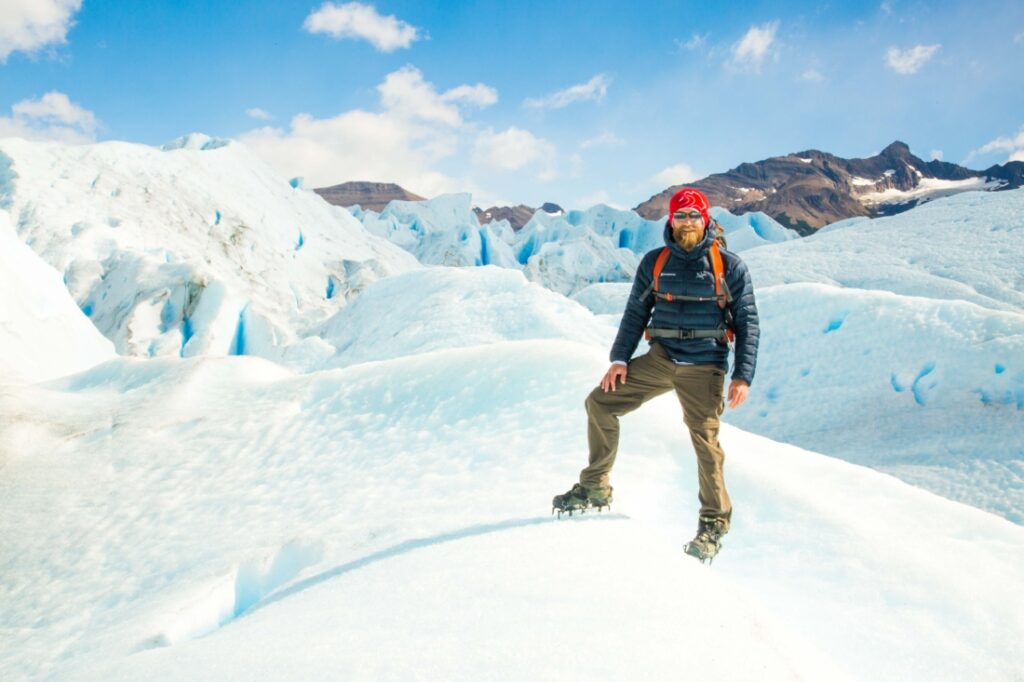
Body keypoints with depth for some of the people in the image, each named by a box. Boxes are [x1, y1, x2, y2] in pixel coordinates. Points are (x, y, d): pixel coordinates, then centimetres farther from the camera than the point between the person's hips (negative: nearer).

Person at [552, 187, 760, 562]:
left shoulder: (728, 265, 1)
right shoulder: (655, 262, 9)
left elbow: (747, 322, 2)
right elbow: (635, 313, 13)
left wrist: (743, 376, -7)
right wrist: (619, 358, 2)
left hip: (704, 366, -3)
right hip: (660, 358, 4)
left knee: (705, 439, -11)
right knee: (600, 403, -6)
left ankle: (714, 522, 10)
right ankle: (595, 488, 7)